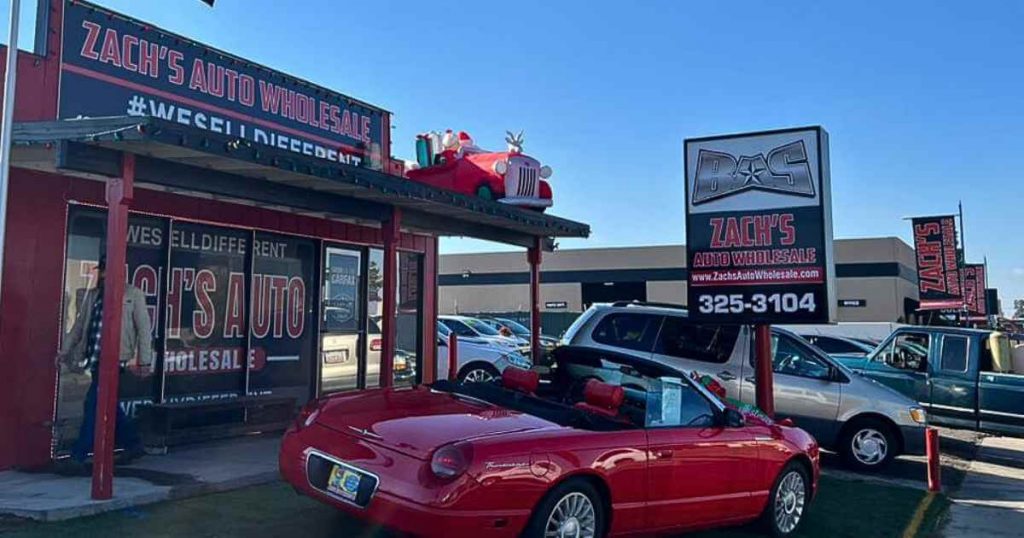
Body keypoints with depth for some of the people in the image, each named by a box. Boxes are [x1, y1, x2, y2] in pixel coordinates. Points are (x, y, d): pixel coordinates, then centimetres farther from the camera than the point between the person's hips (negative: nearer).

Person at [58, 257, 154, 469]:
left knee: (94, 403, -8)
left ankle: (79, 455, 1)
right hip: (94, 357, 6)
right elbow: (79, 325, 19)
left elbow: (144, 327, -3)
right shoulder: (92, 295, 14)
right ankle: (133, 443, 25)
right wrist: (65, 350, 13)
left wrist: (144, 359, -6)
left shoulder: (133, 294, -1)